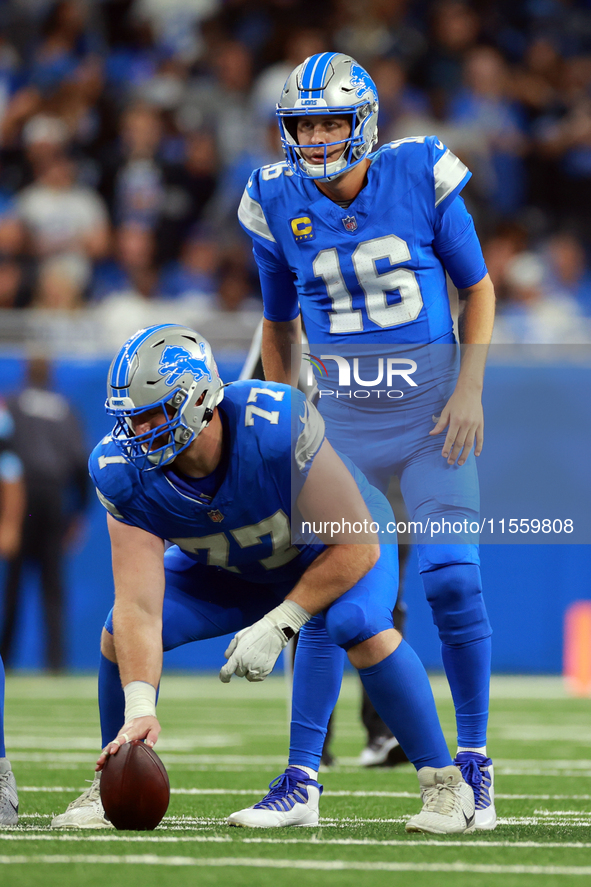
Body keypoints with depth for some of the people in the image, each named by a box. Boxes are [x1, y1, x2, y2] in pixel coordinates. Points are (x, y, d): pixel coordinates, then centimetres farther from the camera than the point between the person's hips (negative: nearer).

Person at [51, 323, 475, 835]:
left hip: (344, 544, -4)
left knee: (358, 624, -35)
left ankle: (446, 786, -20)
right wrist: (139, 707, -44)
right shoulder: (124, 471, -28)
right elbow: (140, 608, -31)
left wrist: (278, 624, -32)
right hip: (231, 568, 4)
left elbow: (355, 546, -31)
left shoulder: (276, 425, -41)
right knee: (121, 631, -14)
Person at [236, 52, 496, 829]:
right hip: (341, 419, 2)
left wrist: (470, 387, -6)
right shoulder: (278, 205, -1)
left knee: (451, 578, -11)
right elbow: (279, 323, 13)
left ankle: (473, 762, 4)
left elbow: (477, 287, 3)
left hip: (431, 409, -2)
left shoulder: (421, 179, -8)